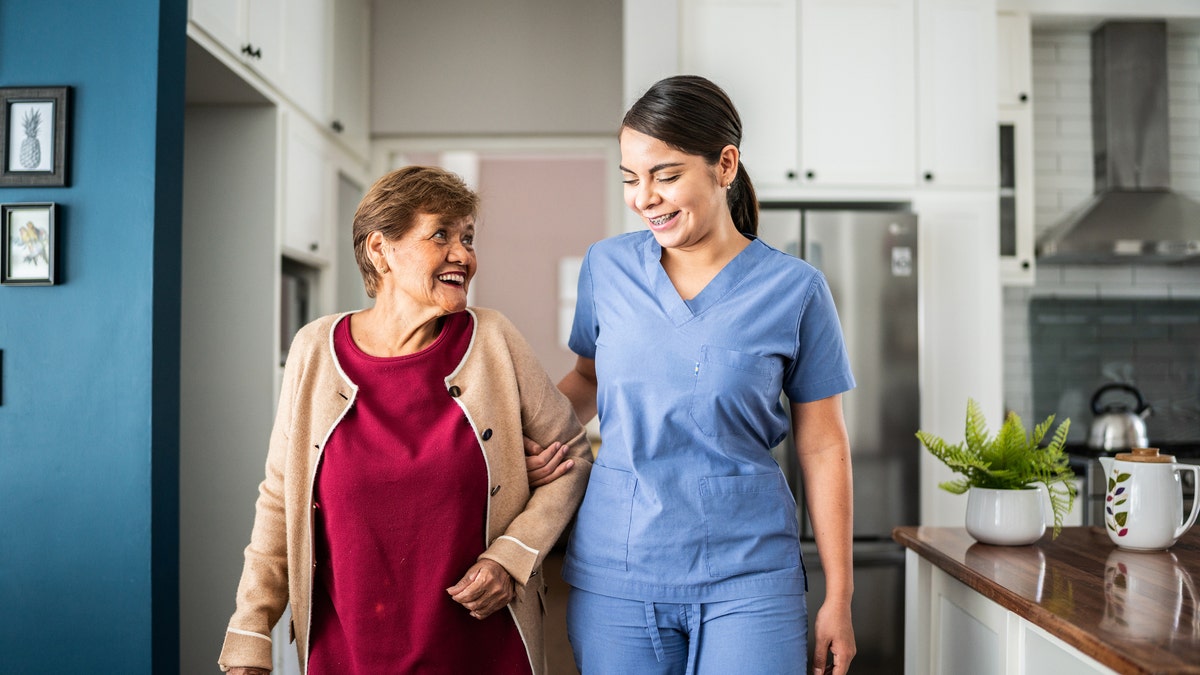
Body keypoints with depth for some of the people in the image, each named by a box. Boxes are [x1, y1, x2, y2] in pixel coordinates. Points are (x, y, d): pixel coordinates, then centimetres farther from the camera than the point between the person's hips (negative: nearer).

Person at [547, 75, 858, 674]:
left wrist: (838, 598, 2)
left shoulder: (794, 289, -5)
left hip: (746, 574, -2)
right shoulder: (607, 266, 1)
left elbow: (822, 448, 0)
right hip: (614, 575, 2)